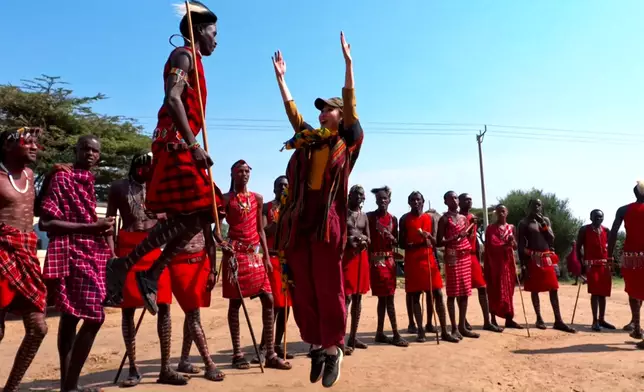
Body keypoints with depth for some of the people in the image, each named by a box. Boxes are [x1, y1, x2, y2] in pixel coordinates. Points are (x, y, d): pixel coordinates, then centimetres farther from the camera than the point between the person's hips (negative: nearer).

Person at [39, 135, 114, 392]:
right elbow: (46, 222, -16)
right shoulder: (61, 178, -10)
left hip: (90, 252, 9)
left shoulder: (88, 180, 15)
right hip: (71, 253, -9)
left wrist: (101, 227, 8)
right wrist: (91, 227, -18)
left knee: (71, 317, 12)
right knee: (95, 316, -13)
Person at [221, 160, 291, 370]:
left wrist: (266, 257, 8)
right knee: (235, 302, 2)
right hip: (235, 253, -5)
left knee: (268, 300, 0)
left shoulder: (257, 198, 12)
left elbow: (260, 229, 13)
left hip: (255, 254, 5)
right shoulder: (226, 199, -1)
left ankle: (270, 354, 7)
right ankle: (237, 354, 11)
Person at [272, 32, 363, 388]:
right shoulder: (307, 139, 20)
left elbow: (351, 102, -2)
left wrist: (348, 62, -6)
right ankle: (317, 345, 20)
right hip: (298, 221, 5)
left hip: (328, 220, -5)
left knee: (328, 288, 0)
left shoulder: (348, 140, 8)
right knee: (303, 289, 7)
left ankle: (333, 348, 13)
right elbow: (291, 109, 25)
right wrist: (280, 77, 26)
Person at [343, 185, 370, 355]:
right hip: (346, 255, -6)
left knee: (358, 297, 9)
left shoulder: (364, 216, 16)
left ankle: (353, 338, 18)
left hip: (361, 257, 6)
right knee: (347, 297, -13)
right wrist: (348, 240, -20)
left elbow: (368, 239, 16)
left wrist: (364, 240, -6)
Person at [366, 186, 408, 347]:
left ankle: (380, 333, 17)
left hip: (389, 260, 5)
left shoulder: (393, 219, 11)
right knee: (388, 297, -7)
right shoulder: (369, 216, -3)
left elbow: (396, 242, 13)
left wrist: (392, 238, -8)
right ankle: (396, 335, -3)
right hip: (375, 260, -5)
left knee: (384, 297, 9)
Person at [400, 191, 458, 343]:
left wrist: (429, 236, -11)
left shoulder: (430, 218, 11)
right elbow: (402, 243, -1)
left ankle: (444, 332, 3)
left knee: (437, 294, -1)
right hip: (412, 260, -2)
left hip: (429, 259, 3)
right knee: (415, 295, 0)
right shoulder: (405, 219, 2)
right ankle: (421, 331, 7)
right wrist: (418, 244, -16)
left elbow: (435, 243, 12)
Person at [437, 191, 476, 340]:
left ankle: (462, 327, 16)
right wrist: (455, 238, -20)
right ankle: (454, 328, 1)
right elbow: (439, 242, -9)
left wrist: (470, 229, 4)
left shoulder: (464, 218, 14)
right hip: (452, 257, -7)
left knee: (465, 292, 8)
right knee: (452, 293, -4)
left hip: (466, 256, 7)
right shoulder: (444, 219, -5)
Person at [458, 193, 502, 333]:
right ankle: (463, 321, 9)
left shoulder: (473, 217, 16)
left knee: (483, 288, 4)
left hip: (473, 257, 7)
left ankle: (487, 322, 9)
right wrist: (470, 225, -23)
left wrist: (478, 259, 17)